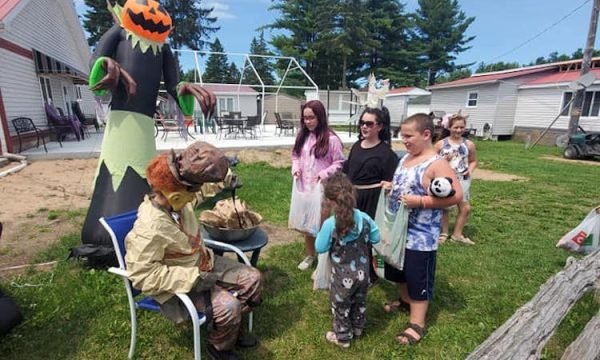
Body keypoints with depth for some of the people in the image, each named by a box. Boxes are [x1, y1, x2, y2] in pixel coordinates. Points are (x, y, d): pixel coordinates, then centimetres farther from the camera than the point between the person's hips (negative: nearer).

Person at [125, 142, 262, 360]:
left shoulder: (178, 202, -10)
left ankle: (231, 328, 28)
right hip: (182, 281, -8)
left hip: (204, 264, 8)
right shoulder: (149, 228, -32)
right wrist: (193, 277, -32)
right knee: (228, 305, -27)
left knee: (252, 278, 5)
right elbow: (142, 275, -32)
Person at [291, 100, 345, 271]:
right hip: (304, 188, 6)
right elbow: (296, 156, 15)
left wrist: (325, 173, -22)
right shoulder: (302, 136, 6)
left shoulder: (331, 139, -14)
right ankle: (310, 255, 38)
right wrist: (295, 168, -4)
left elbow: (340, 163, -9)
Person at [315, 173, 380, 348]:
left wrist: (322, 233, 0)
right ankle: (358, 328, 51)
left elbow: (320, 248, -16)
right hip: (362, 272, 5)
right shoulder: (364, 218, -15)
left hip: (343, 276, -4)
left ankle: (343, 337, 39)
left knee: (341, 307, 20)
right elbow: (376, 238, 0)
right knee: (359, 301, 29)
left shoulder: (330, 224, -28)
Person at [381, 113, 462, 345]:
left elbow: (456, 195, -24)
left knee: (418, 277, 6)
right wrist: (391, 186, 0)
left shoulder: (436, 164, -19)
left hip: (421, 236, -8)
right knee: (400, 270, 24)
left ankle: (417, 324, 21)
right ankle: (405, 300, 48)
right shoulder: (405, 157, 6)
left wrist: (420, 201, -28)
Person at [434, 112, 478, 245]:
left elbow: (473, 161, 14)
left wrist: (470, 170, -5)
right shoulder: (441, 144, -4)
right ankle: (444, 233, 26)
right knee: (444, 207, 9)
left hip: (462, 180, 2)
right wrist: (444, 159, -15)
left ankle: (457, 234, 22)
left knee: (465, 208, 4)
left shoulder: (469, 144, 1)